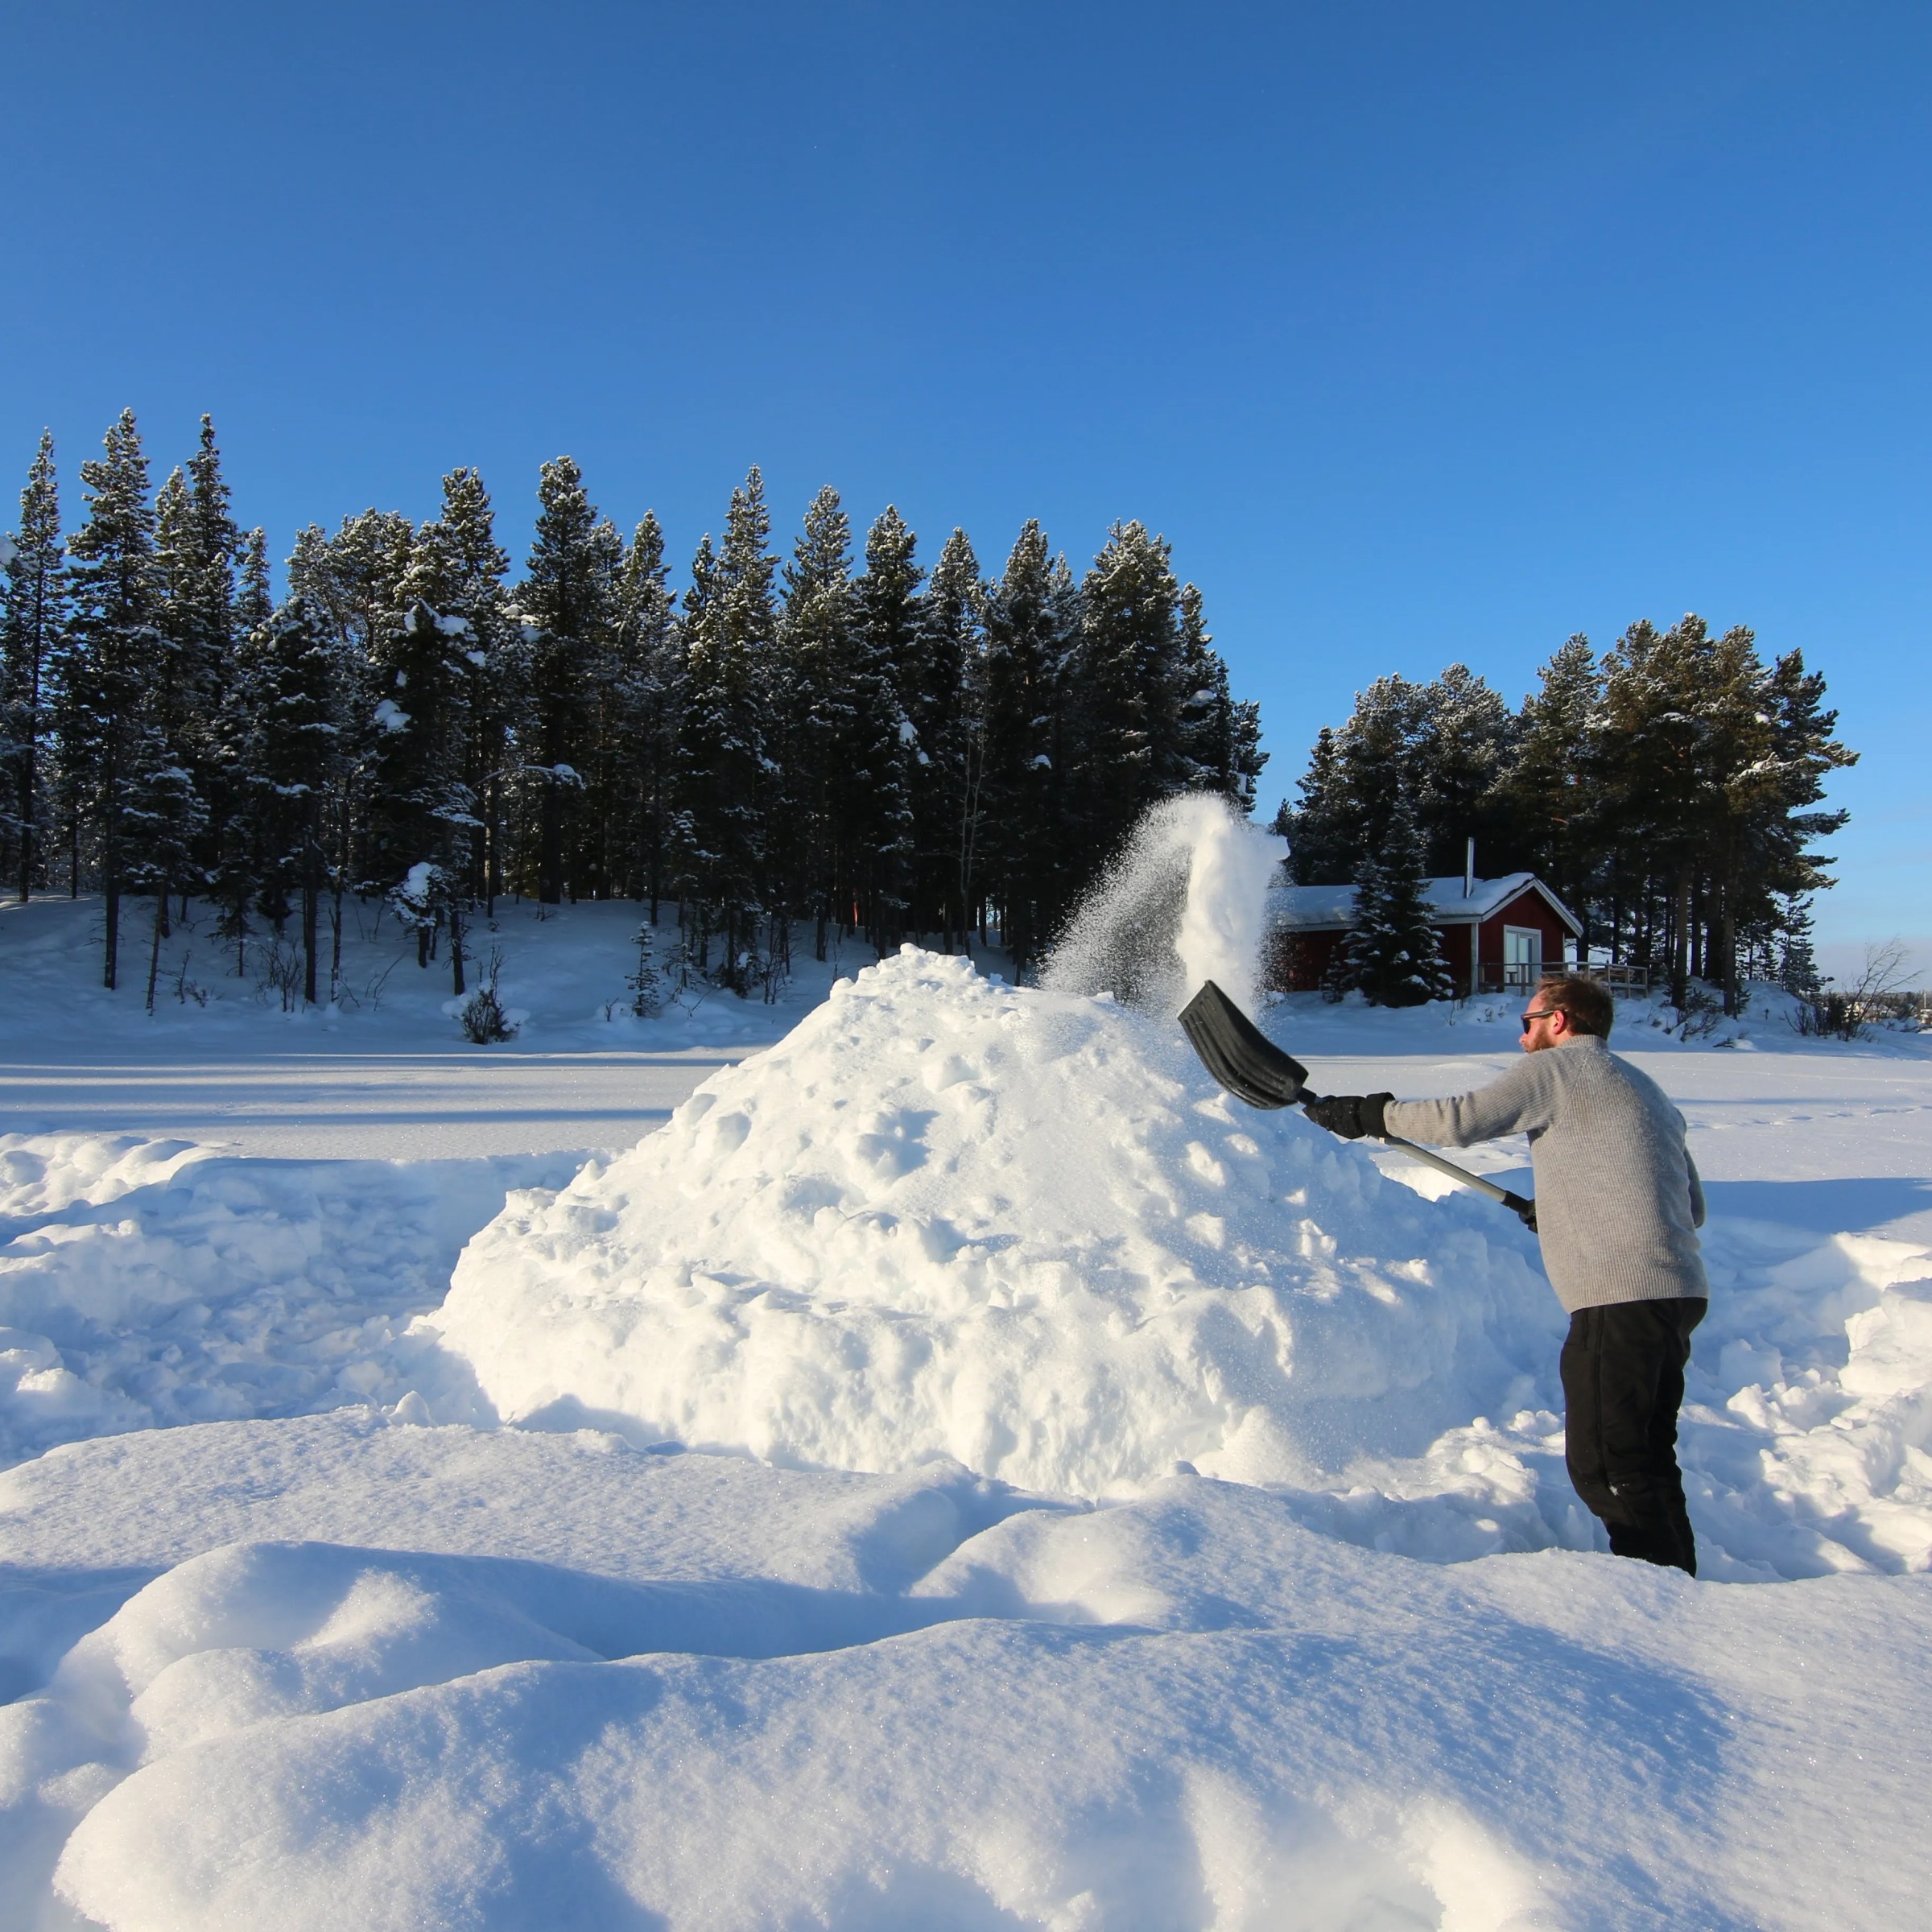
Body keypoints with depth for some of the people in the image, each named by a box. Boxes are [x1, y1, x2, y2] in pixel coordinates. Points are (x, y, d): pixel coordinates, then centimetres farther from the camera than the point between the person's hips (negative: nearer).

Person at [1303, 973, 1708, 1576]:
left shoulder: (1559, 1066, -3)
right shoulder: (1641, 1086, 24)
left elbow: (1459, 1120, -13)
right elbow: (1692, 1207, 26)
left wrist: (1372, 1114, 1)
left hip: (1623, 1298, -10)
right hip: (1675, 1293, 10)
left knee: (1602, 1463, -4)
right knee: (1645, 1458, 18)